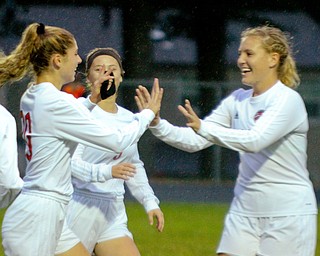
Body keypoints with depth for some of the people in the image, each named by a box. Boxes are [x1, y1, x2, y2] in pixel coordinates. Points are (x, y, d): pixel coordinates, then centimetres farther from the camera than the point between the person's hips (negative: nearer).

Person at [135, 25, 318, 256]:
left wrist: (203, 128, -38)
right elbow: (195, 141, 6)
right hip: (245, 212, 6)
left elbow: (255, 140, -28)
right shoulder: (238, 100, 9)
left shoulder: (288, 100, -12)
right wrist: (157, 125, -9)